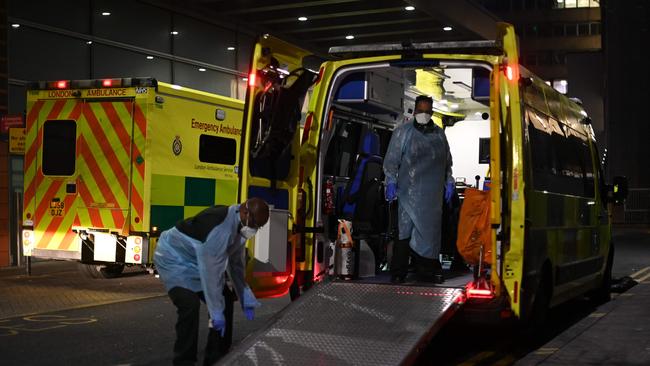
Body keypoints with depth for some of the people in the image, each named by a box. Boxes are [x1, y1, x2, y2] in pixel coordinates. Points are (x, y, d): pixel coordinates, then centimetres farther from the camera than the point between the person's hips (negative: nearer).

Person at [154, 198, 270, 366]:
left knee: (225, 299, 4)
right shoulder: (219, 227, -35)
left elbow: (236, 264, 6)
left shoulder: (239, 225, -5)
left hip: (199, 262, 9)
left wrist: (246, 298, 7)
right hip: (174, 258, -9)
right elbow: (211, 272, -33)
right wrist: (216, 312, -28)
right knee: (190, 305, -28)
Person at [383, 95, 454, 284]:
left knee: (430, 231, 6)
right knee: (405, 231, -7)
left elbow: (447, 161, 24)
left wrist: (449, 182, 18)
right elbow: (391, 160, 2)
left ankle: (428, 271, 14)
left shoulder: (439, 134, 16)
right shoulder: (403, 132, 4)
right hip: (409, 192, -4)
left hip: (433, 194, 4)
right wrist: (391, 182, -6)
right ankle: (398, 273, -2)